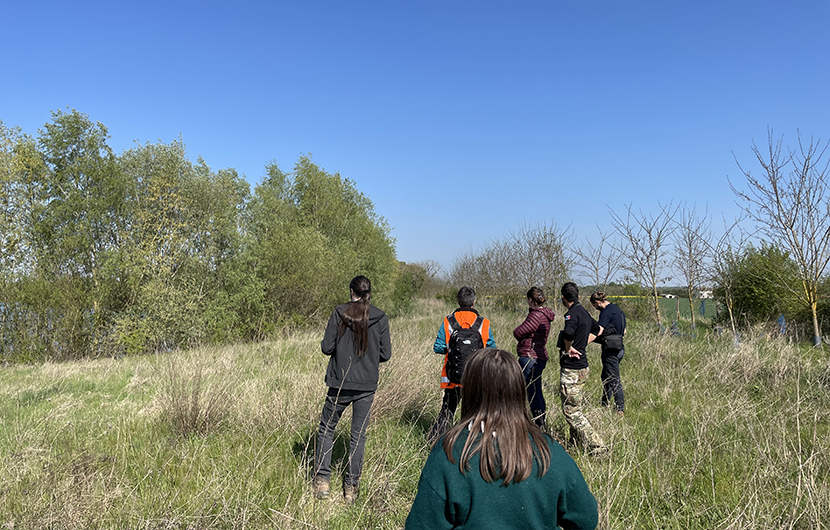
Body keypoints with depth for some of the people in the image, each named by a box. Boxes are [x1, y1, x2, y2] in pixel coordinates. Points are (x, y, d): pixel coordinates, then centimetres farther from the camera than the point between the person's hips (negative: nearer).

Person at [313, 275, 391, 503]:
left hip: (340, 383, -1)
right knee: (359, 434, 10)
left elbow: (326, 347, -7)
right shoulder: (381, 318, -3)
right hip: (367, 385, 1)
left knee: (326, 429, 14)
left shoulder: (339, 313, -7)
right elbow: (386, 354, -1)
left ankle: (321, 481, 12)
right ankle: (351, 487, 15)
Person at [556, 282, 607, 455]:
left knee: (571, 411, -5)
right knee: (576, 407, 20)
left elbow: (568, 332, -39)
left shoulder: (572, 314, -18)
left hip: (572, 369, -10)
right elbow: (596, 328, 32)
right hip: (582, 366, 10)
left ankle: (597, 447, -5)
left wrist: (568, 348, -20)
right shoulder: (584, 312, 11)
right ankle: (577, 442, 30)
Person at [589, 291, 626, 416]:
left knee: (614, 380, -4)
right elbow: (624, 332, 22)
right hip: (619, 348, 10)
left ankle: (620, 409, 1)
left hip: (611, 350, -10)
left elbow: (598, 331, -26)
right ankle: (604, 406, 27)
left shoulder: (606, 311, -15)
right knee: (606, 378, 19)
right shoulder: (618, 310, 14)